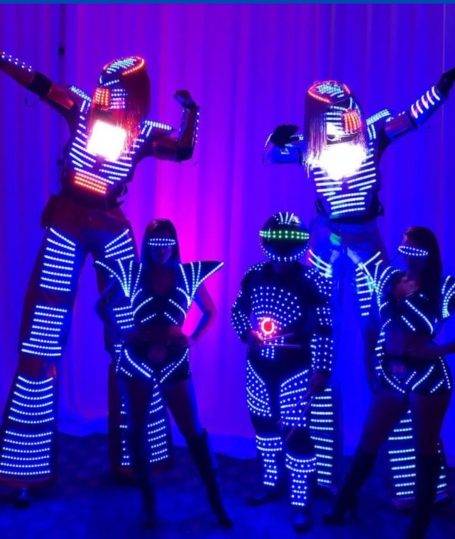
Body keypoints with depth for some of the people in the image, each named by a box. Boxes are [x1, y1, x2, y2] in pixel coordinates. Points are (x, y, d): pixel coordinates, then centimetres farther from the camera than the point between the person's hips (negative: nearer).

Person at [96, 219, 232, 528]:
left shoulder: (189, 275, -3)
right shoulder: (133, 274, -2)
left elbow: (210, 312, 10)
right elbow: (103, 307, 10)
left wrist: (193, 339, -2)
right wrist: (122, 334, -2)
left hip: (175, 362, -1)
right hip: (137, 361, 1)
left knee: (194, 432, 1)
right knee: (139, 431, 9)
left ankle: (216, 502, 13)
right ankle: (148, 502, 24)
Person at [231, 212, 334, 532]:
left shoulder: (313, 282, -13)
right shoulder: (254, 276, 0)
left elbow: (324, 330, -13)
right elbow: (239, 309, 16)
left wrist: (321, 369, -16)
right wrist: (246, 333, 4)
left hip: (295, 370, -5)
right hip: (259, 366, 5)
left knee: (297, 435, -3)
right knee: (263, 425, 18)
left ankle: (301, 505, 11)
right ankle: (272, 484, 38)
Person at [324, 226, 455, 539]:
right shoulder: (390, 279, 5)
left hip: (427, 376, -4)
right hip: (392, 376, 5)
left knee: (425, 451, 8)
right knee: (368, 443, 13)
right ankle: (343, 505, 28)